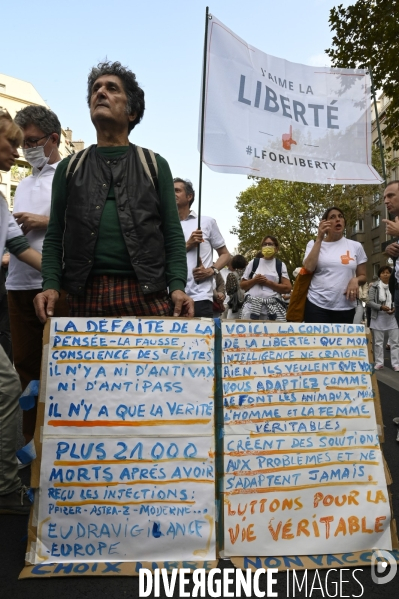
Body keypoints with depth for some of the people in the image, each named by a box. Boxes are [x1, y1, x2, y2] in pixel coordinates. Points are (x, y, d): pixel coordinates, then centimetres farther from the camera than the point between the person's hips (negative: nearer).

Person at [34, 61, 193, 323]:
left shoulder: (155, 165, 11)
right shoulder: (69, 168, 15)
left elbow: (173, 234, 5)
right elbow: (54, 236, 12)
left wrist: (177, 286, -9)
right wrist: (51, 284, -4)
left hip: (145, 294, -1)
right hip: (84, 296, 2)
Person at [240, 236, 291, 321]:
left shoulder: (280, 265, 11)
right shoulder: (253, 262, 12)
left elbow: (287, 288, 2)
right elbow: (242, 285, 12)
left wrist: (268, 283, -7)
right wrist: (254, 281, -7)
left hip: (273, 306, 0)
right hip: (252, 305, 0)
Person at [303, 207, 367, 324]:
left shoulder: (356, 246, 8)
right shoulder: (314, 243, 6)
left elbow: (363, 276, 14)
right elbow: (308, 268, -12)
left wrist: (355, 280, -10)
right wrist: (319, 238, -9)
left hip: (345, 308, 2)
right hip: (317, 305, -1)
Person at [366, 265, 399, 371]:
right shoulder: (374, 286, -5)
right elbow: (369, 302, -8)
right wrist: (381, 307, -20)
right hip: (378, 317, -2)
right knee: (378, 342, 6)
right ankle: (379, 363, 17)